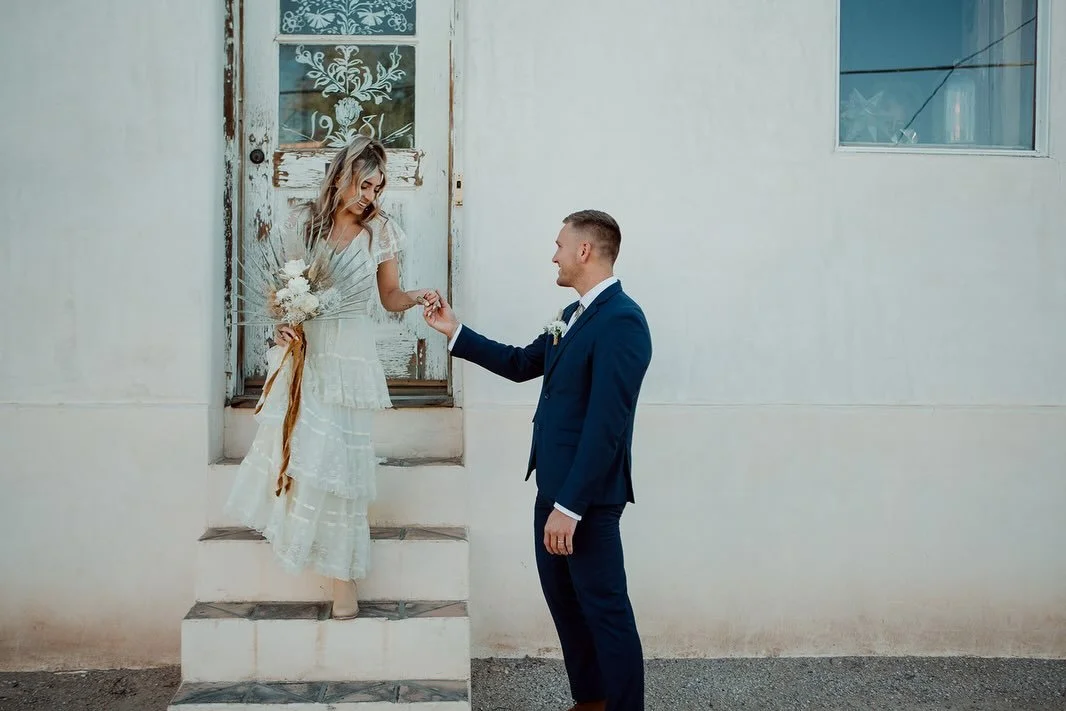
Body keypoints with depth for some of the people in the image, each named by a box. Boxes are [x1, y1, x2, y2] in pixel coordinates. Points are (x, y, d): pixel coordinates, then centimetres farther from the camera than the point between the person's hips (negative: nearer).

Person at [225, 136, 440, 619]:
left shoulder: (380, 231, -1)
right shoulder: (308, 224, 3)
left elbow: (390, 297, 5)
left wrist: (416, 297, -15)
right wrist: (282, 321, -7)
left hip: (348, 353, -2)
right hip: (303, 347, 2)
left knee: (339, 457, -2)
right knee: (294, 444, 9)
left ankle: (342, 578, 5)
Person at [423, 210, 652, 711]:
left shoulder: (621, 320, -18)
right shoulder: (574, 315, 13)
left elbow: (606, 424, -23)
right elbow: (520, 364, 24)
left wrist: (570, 506, -23)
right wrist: (454, 331, 21)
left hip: (587, 497, -10)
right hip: (554, 487, 10)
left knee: (606, 611, 1)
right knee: (564, 600, 19)